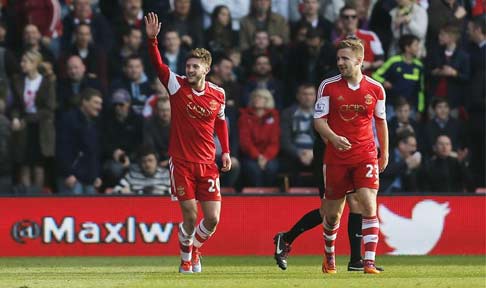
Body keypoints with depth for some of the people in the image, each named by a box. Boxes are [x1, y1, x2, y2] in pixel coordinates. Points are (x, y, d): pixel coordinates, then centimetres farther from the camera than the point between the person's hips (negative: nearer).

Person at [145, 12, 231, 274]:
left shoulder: (218, 94, 2)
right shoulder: (177, 86, -5)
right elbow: (158, 65, -19)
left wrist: (226, 151, 14)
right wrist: (152, 39, -33)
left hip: (207, 164, 2)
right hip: (181, 163, -2)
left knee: (212, 219, -2)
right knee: (190, 217, -4)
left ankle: (195, 249, 28)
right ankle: (186, 258, 21)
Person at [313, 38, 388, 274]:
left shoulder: (375, 89, 1)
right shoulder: (328, 86, -2)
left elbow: (381, 121, 14)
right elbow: (319, 120, -2)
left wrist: (384, 153, 17)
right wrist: (333, 137, -22)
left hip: (365, 156, 0)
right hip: (336, 157, 0)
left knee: (369, 206, -17)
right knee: (332, 212, 9)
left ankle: (369, 262, -17)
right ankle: (329, 256, 34)